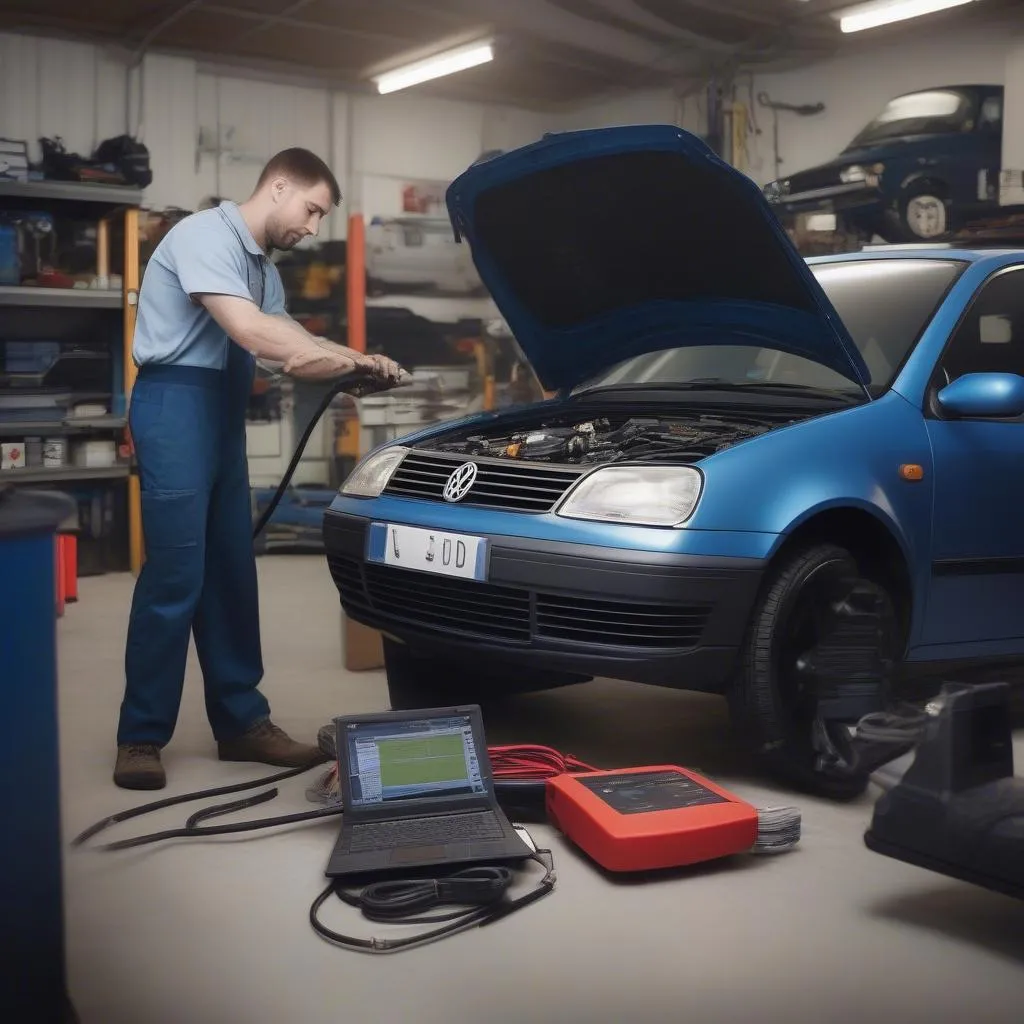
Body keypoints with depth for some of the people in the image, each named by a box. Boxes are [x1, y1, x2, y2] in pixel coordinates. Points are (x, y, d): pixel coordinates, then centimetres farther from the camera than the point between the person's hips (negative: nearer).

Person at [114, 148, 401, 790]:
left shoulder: (263, 269, 20)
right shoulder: (205, 236, -10)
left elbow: (292, 352, 20)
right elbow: (250, 331, -21)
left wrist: (355, 365, 1)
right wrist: (352, 356, -15)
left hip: (224, 412, 10)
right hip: (178, 404, -9)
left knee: (231, 573, 9)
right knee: (175, 575, -10)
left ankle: (241, 722, 16)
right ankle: (141, 737, 0)